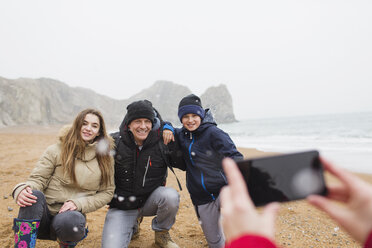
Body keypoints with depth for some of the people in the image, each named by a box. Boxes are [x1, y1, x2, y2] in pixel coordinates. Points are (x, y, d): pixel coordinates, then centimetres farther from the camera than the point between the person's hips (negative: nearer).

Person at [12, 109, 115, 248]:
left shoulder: (105, 159, 3)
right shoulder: (57, 150, 1)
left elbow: (107, 192, 4)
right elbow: (38, 178, -2)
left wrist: (78, 203, -11)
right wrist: (22, 189, -26)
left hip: (71, 214, 1)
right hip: (44, 213, 0)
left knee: (71, 221, -34)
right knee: (34, 195, -31)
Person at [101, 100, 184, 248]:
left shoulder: (162, 141, -10)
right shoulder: (115, 142, -10)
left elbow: (184, 161, -3)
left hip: (150, 200, 0)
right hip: (122, 207, 0)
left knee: (171, 196, -31)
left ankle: (161, 233, 2)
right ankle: (131, 226, 20)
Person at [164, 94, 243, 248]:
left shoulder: (212, 132, -10)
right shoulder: (181, 135, 6)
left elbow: (234, 156, -16)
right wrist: (167, 128, -4)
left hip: (222, 188, -4)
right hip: (201, 198, 5)